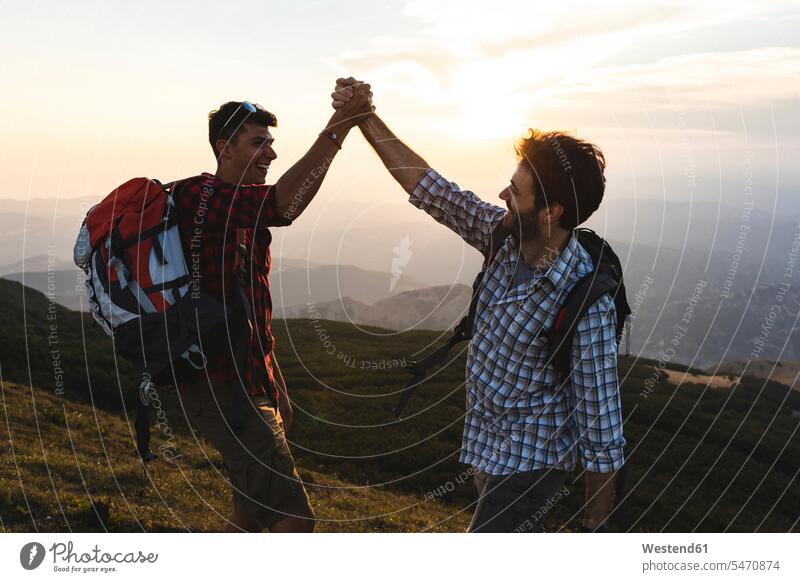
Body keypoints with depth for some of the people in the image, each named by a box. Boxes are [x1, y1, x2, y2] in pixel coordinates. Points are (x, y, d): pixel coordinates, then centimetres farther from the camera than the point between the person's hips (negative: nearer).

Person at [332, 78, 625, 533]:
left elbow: (602, 429, -23)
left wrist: (595, 528, -16)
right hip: (486, 446, 8)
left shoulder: (586, 303, -29)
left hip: (529, 465, -7)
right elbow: (429, 187, -1)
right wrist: (365, 119, -2)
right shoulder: (507, 238, -10)